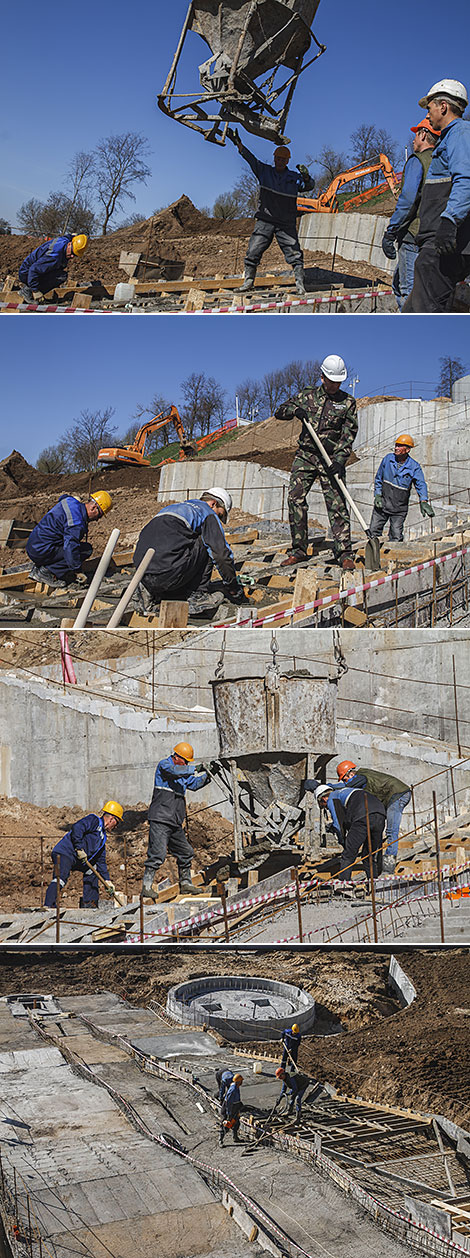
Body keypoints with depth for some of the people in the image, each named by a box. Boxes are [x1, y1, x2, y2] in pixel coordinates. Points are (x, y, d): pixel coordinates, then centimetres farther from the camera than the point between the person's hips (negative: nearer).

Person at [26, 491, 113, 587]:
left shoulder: (71, 503, 12)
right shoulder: (77, 521, -20)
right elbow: (70, 547, -24)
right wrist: (77, 572, -14)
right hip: (41, 550, -10)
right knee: (87, 549, -8)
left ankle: (36, 569, 16)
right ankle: (46, 572, -9)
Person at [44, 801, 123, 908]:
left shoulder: (102, 837, 24)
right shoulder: (94, 820, -4)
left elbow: (101, 861, 26)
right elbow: (77, 827, -21)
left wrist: (107, 880, 21)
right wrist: (79, 848, -23)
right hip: (64, 854, -10)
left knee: (92, 870, 24)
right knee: (61, 878, -26)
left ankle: (89, 903, 21)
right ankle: (49, 906, -36)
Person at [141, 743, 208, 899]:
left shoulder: (183, 771, 20)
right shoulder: (164, 765, -5)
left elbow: (193, 784, 22)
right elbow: (175, 771, -24)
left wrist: (207, 775, 6)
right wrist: (196, 769, -21)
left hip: (175, 822, 9)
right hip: (160, 820, -9)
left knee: (186, 852, 13)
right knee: (158, 853, -15)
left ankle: (185, 883, 25)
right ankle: (146, 886, -11)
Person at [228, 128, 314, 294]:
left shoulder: (295, 178, 7)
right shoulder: (264, 171, 9)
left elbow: (309, 186, 0)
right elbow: (249, 157, 3)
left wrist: (306, 177, -22)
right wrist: (238, 143, -9)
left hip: (287, 224, -1)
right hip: (265, 220, 1)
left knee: (295, 254, -8)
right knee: (253, 252, -5)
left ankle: (300, 283, -5)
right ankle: (248, 281, 3)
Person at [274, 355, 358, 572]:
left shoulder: (348, 403, 4)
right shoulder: (307, 396, 9)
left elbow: (349, 434, -3)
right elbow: (280, 412, 14)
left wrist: (339, 459, -18)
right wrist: (295, 410, -9)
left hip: (331, 458, -2)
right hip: (305, 455, 2)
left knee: (337, 505, -9)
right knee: (295, 499, -5)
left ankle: (344, 554, -9)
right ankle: (299, 550, 4)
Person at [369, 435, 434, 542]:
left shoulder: (414, 467, -8)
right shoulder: (388, 459, 0)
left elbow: (421, 485, -17)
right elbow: (378, 478, 11)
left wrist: (424, 501, -34)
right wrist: (377, 495, 0)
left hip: (399, 509, -2)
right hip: (382, 504, 2)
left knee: (396, 537, -6)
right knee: (373, 531, 2)